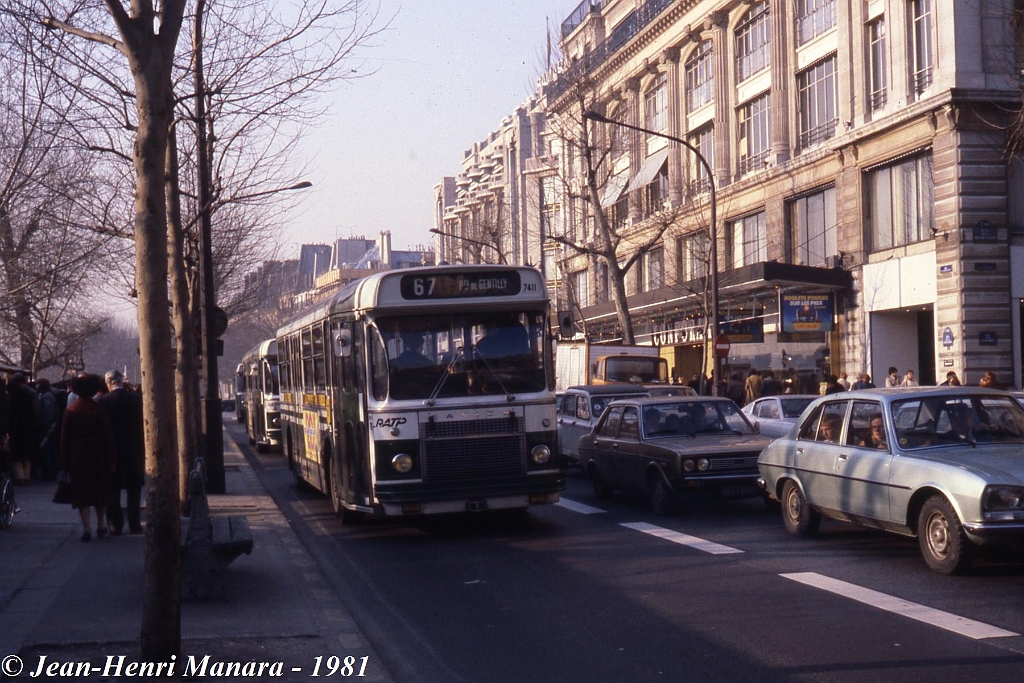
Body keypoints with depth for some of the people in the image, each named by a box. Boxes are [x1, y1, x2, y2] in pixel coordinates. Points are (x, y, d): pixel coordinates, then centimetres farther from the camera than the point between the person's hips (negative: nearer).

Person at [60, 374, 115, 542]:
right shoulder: (99, 409, -7)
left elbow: (65, 438, 2)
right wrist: (110, 461, -1)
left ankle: (87, 529, -3)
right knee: (100, 490, 14)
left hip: (77, 457, 1)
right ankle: (101, 526, 20)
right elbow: (108, 436, -7)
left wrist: (65, 461, 8)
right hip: (97, 457, -1)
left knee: (81, 493, 3)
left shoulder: (71, 410, -2)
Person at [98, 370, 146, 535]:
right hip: (134, 451, 2)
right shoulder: (136, 399, -3)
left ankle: (115, 525, 4)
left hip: (112, 451, -2)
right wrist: (143, 449, 9)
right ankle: (135, 524, 11)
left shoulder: (102, 401, -11)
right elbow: (143, 425, 1)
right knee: (134, 491, 11)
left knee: (112, 491, 6)